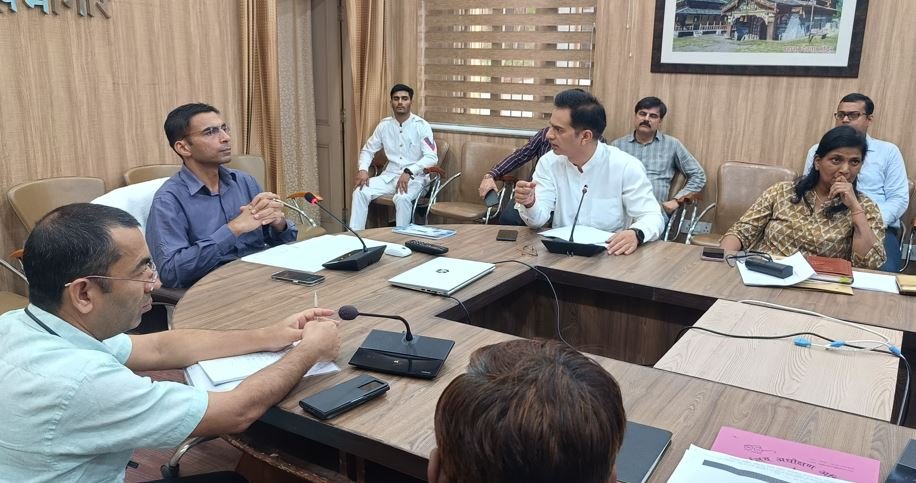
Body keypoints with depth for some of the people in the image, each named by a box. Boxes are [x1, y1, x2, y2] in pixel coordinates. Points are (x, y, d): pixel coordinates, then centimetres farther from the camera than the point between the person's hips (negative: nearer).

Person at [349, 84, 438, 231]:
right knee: (360, 192, -17)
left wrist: (409, 172, -29)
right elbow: (368, 150, 14)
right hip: (390, 175, 5)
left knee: (402, 198, -36)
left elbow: (431, 158, -17)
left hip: (415, 177, -5)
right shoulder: (384, 125, 5)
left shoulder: (421, 126, -9)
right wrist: (363, 169, -6)